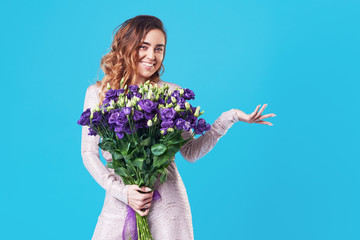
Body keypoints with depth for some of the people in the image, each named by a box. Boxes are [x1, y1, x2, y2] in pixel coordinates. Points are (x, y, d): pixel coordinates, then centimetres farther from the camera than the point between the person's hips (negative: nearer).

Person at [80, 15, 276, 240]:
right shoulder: (97, 93, 3)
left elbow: (190, 152, 0)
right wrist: (121, 191, -10)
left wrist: (229, 118, -7)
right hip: (119, 201, 1)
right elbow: (89, 152, 2)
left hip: (166, 201, -1)